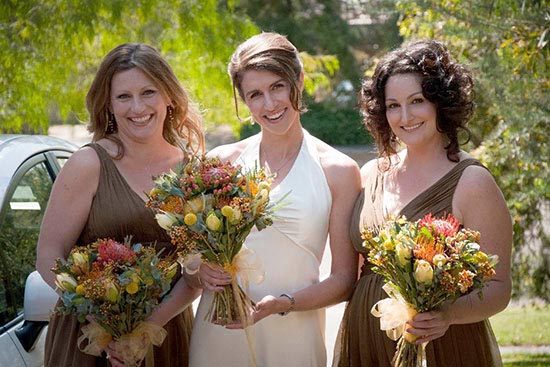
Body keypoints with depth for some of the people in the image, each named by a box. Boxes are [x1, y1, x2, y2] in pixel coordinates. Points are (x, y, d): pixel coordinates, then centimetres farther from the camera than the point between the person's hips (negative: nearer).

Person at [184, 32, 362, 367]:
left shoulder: (339, 171, -3)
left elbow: (344, 281, -3)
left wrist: (279, 304, -17)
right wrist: (201, 273, -10)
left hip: (292, 337, -2)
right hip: (217, 335, 2)